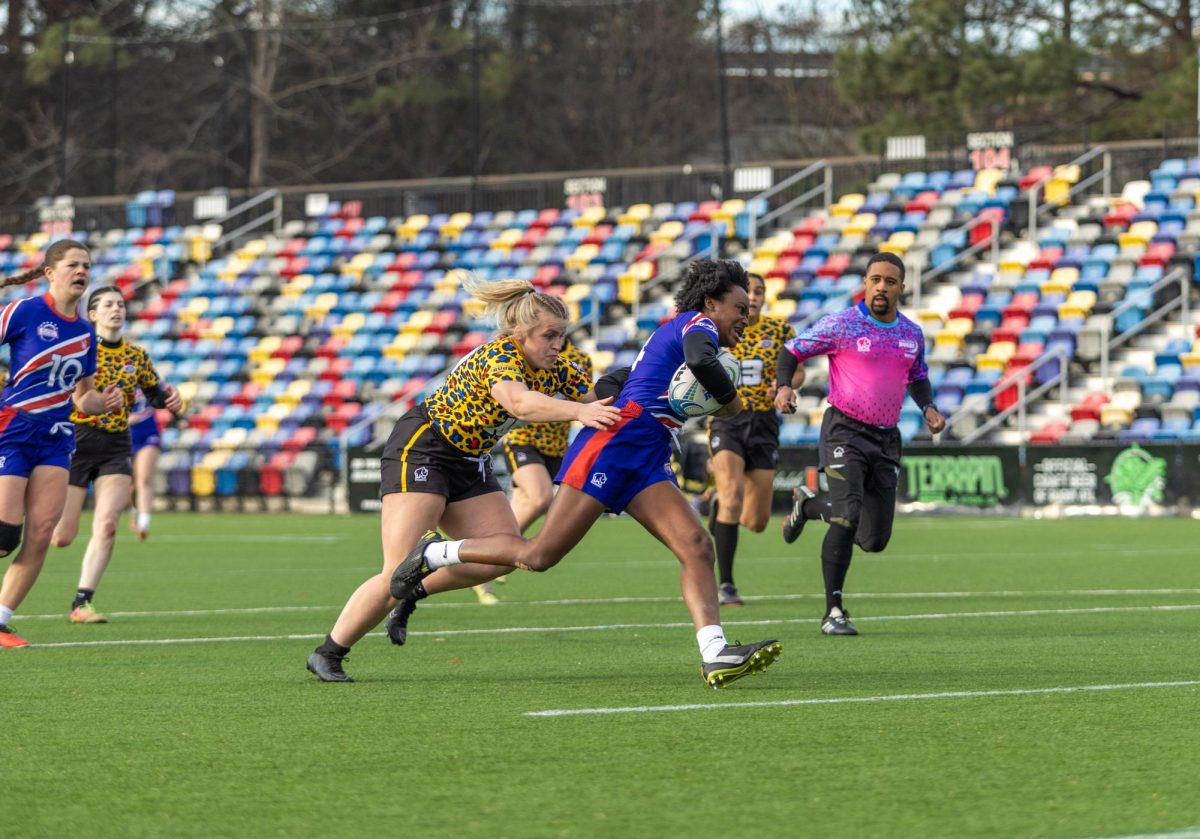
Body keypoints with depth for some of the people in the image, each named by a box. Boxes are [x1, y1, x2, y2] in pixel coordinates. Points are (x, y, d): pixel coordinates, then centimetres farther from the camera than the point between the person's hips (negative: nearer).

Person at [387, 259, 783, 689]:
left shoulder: (666, 337, 28)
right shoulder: (697, 323, 2)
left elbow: (608, 384, 29)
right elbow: (700, 360, -23)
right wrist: (731, 399, -7)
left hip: (645, 460, 10)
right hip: (615, 442, -10)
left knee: (697, 547, -9)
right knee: (540, 554, -11)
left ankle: (715, 655, -20)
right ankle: (434, 553, 4)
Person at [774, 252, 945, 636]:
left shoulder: (912, 334, 8)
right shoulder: (841, 324, -6)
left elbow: (917, 377, 25)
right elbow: (792, 351, 0)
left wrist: (929, 407, 6)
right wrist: (783, 386, -18)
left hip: (887, 438, 5)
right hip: (846, 430, -5)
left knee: (875, 539, 5)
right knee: (848, 516, -22)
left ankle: (808, 506, 34)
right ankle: (833, 611, -12)